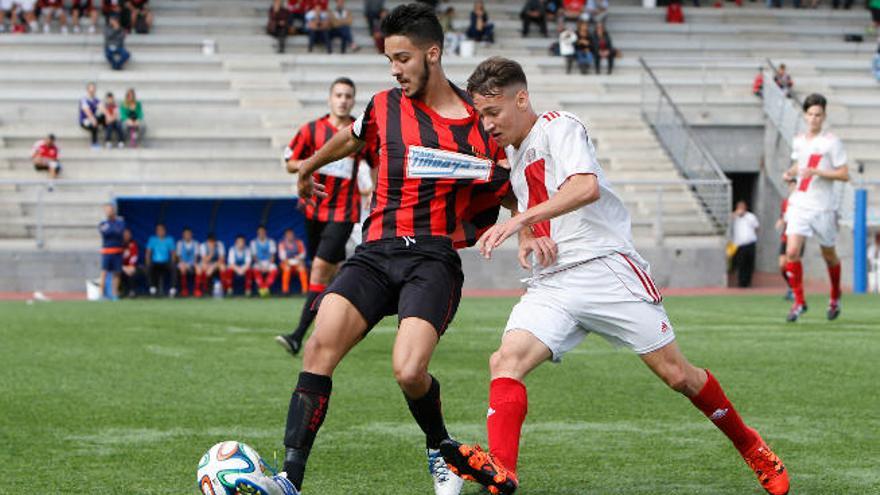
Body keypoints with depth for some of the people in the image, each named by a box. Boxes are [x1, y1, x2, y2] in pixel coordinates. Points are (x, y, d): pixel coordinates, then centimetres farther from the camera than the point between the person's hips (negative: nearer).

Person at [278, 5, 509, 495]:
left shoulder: (481, 123, 2)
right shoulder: (384, 107, 9)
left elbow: (509, 192, 16)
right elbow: (349, 140, 33)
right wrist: (308, 168, 49)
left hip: (434, 258, -3)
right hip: (376, 252, 3)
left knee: (409, 371, -24)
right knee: (320, 349, -20)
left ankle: (440, 449, 9)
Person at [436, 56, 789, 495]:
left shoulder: (558, 126, -4)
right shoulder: (512, 151, 20)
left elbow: (587, 187, -23)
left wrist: (520, 220, -33)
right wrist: (527, 240, 8)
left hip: (605, 266, -6)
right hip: (549, 286, 7)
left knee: (676, 374, -3)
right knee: (506, 361, -21)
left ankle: (752, 449, 18)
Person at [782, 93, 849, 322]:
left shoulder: (832, 142, -8)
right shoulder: (798, 141, 9)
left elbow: (844, 175, -11)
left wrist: (817, 172, -22)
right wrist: (789, 173, 5)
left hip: (823, 208, -3)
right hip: (799, 205, 3)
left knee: (829, 255, 12)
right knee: (791, 252, -13)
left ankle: (835, 298, 36)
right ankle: (799, 301, -3)